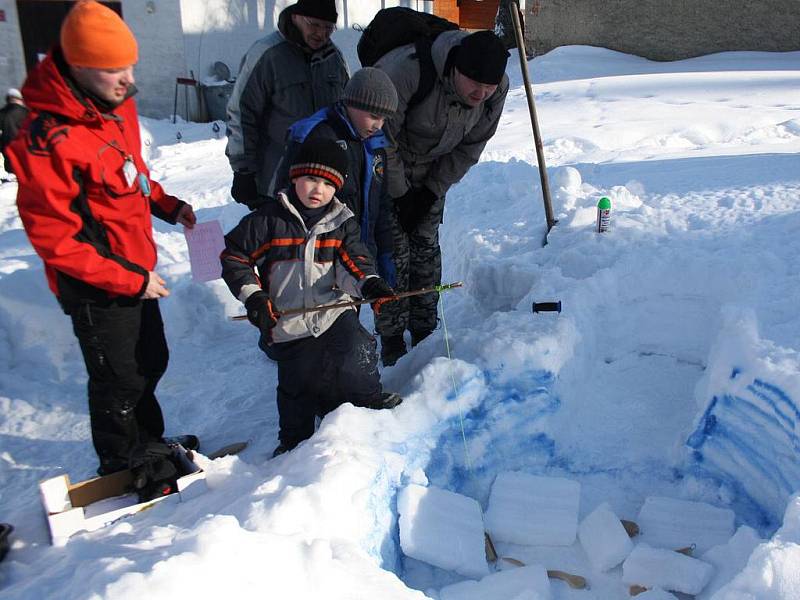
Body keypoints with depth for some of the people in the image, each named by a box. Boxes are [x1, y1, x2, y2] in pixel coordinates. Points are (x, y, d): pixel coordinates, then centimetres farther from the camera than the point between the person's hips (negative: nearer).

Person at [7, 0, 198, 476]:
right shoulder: (46, 141, -27)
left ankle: (151, 444, 47)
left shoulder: (118, 105, -1)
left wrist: (167, 205, -1)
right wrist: (129, 280, -21)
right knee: (120, 382, 10)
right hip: (97, 291, -8)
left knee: (151, 362, 23)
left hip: (137, 271, 8)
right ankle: (121, 466, 36)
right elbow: (52, 237, -24)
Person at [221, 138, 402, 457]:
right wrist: (253, 296, -12)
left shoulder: (343, 222, 3)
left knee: (360, 352, -17)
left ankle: (365, 397, 16)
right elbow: (234, 257, -1)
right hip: (288, 321, -1)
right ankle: (295, 439, 33)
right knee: (298, 386, 6)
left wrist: (369, 284, -25)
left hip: (334, 310, 2)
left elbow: (352, 261, -3)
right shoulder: (269, 219, -6)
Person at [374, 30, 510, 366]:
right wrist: (401, 195, -19)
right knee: (394, 249, -8)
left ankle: (425, 335, 19)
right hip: (383, 162, -4)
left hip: (432, 170, 5)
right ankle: (391, 343, 4)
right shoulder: (406, 70, -36)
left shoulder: (498, 89, -17)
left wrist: (431, 191, -10)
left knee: (426, 246, 6)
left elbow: (470, 148, -5)